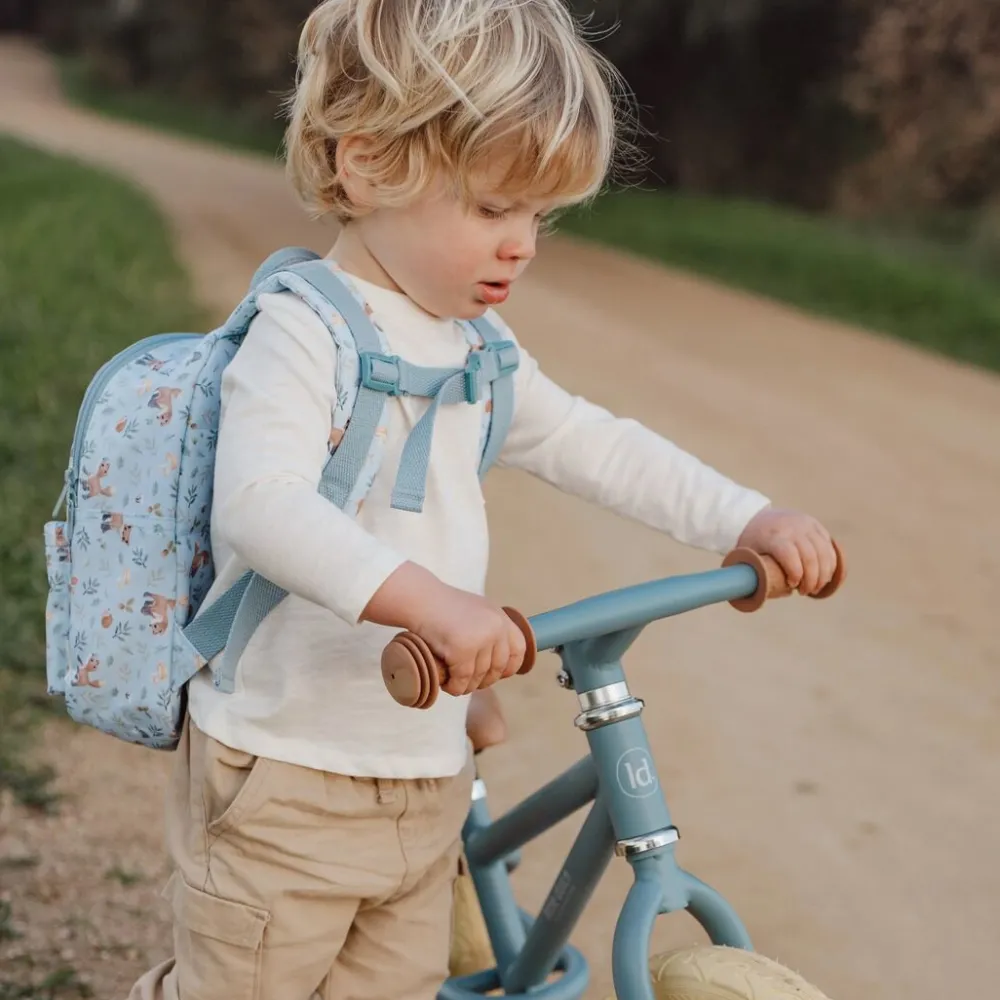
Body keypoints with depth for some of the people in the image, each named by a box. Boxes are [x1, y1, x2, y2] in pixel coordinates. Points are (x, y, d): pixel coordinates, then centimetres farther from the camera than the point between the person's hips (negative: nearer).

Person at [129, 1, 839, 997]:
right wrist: (430, 599, -46)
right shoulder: (301, 333, -18)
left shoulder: (478, 349, 8)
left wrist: (749, 519, 6)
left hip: (425, 779, 8)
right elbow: (262, 504, -33)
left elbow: (593, 445, 16)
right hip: (284, 783, -7)